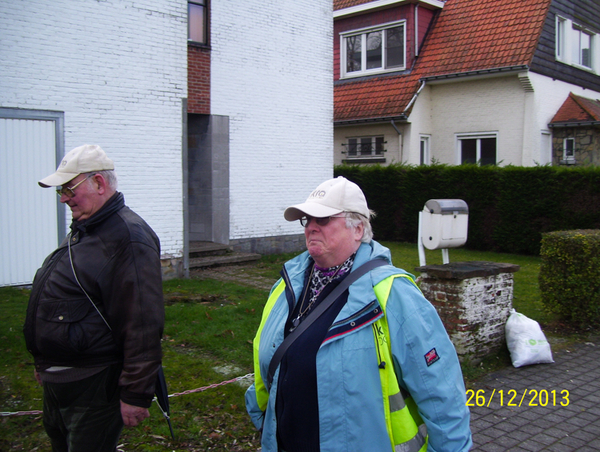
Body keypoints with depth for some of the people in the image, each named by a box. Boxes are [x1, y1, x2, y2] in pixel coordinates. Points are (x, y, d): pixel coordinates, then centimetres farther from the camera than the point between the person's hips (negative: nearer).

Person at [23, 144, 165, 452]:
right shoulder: (82, 230, 11)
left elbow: (143, 325, -25)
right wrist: (46, 362, 24)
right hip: (56, 380, 10)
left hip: (92, 389, -10)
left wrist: (136, 394, -23)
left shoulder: (128, 236, -22)